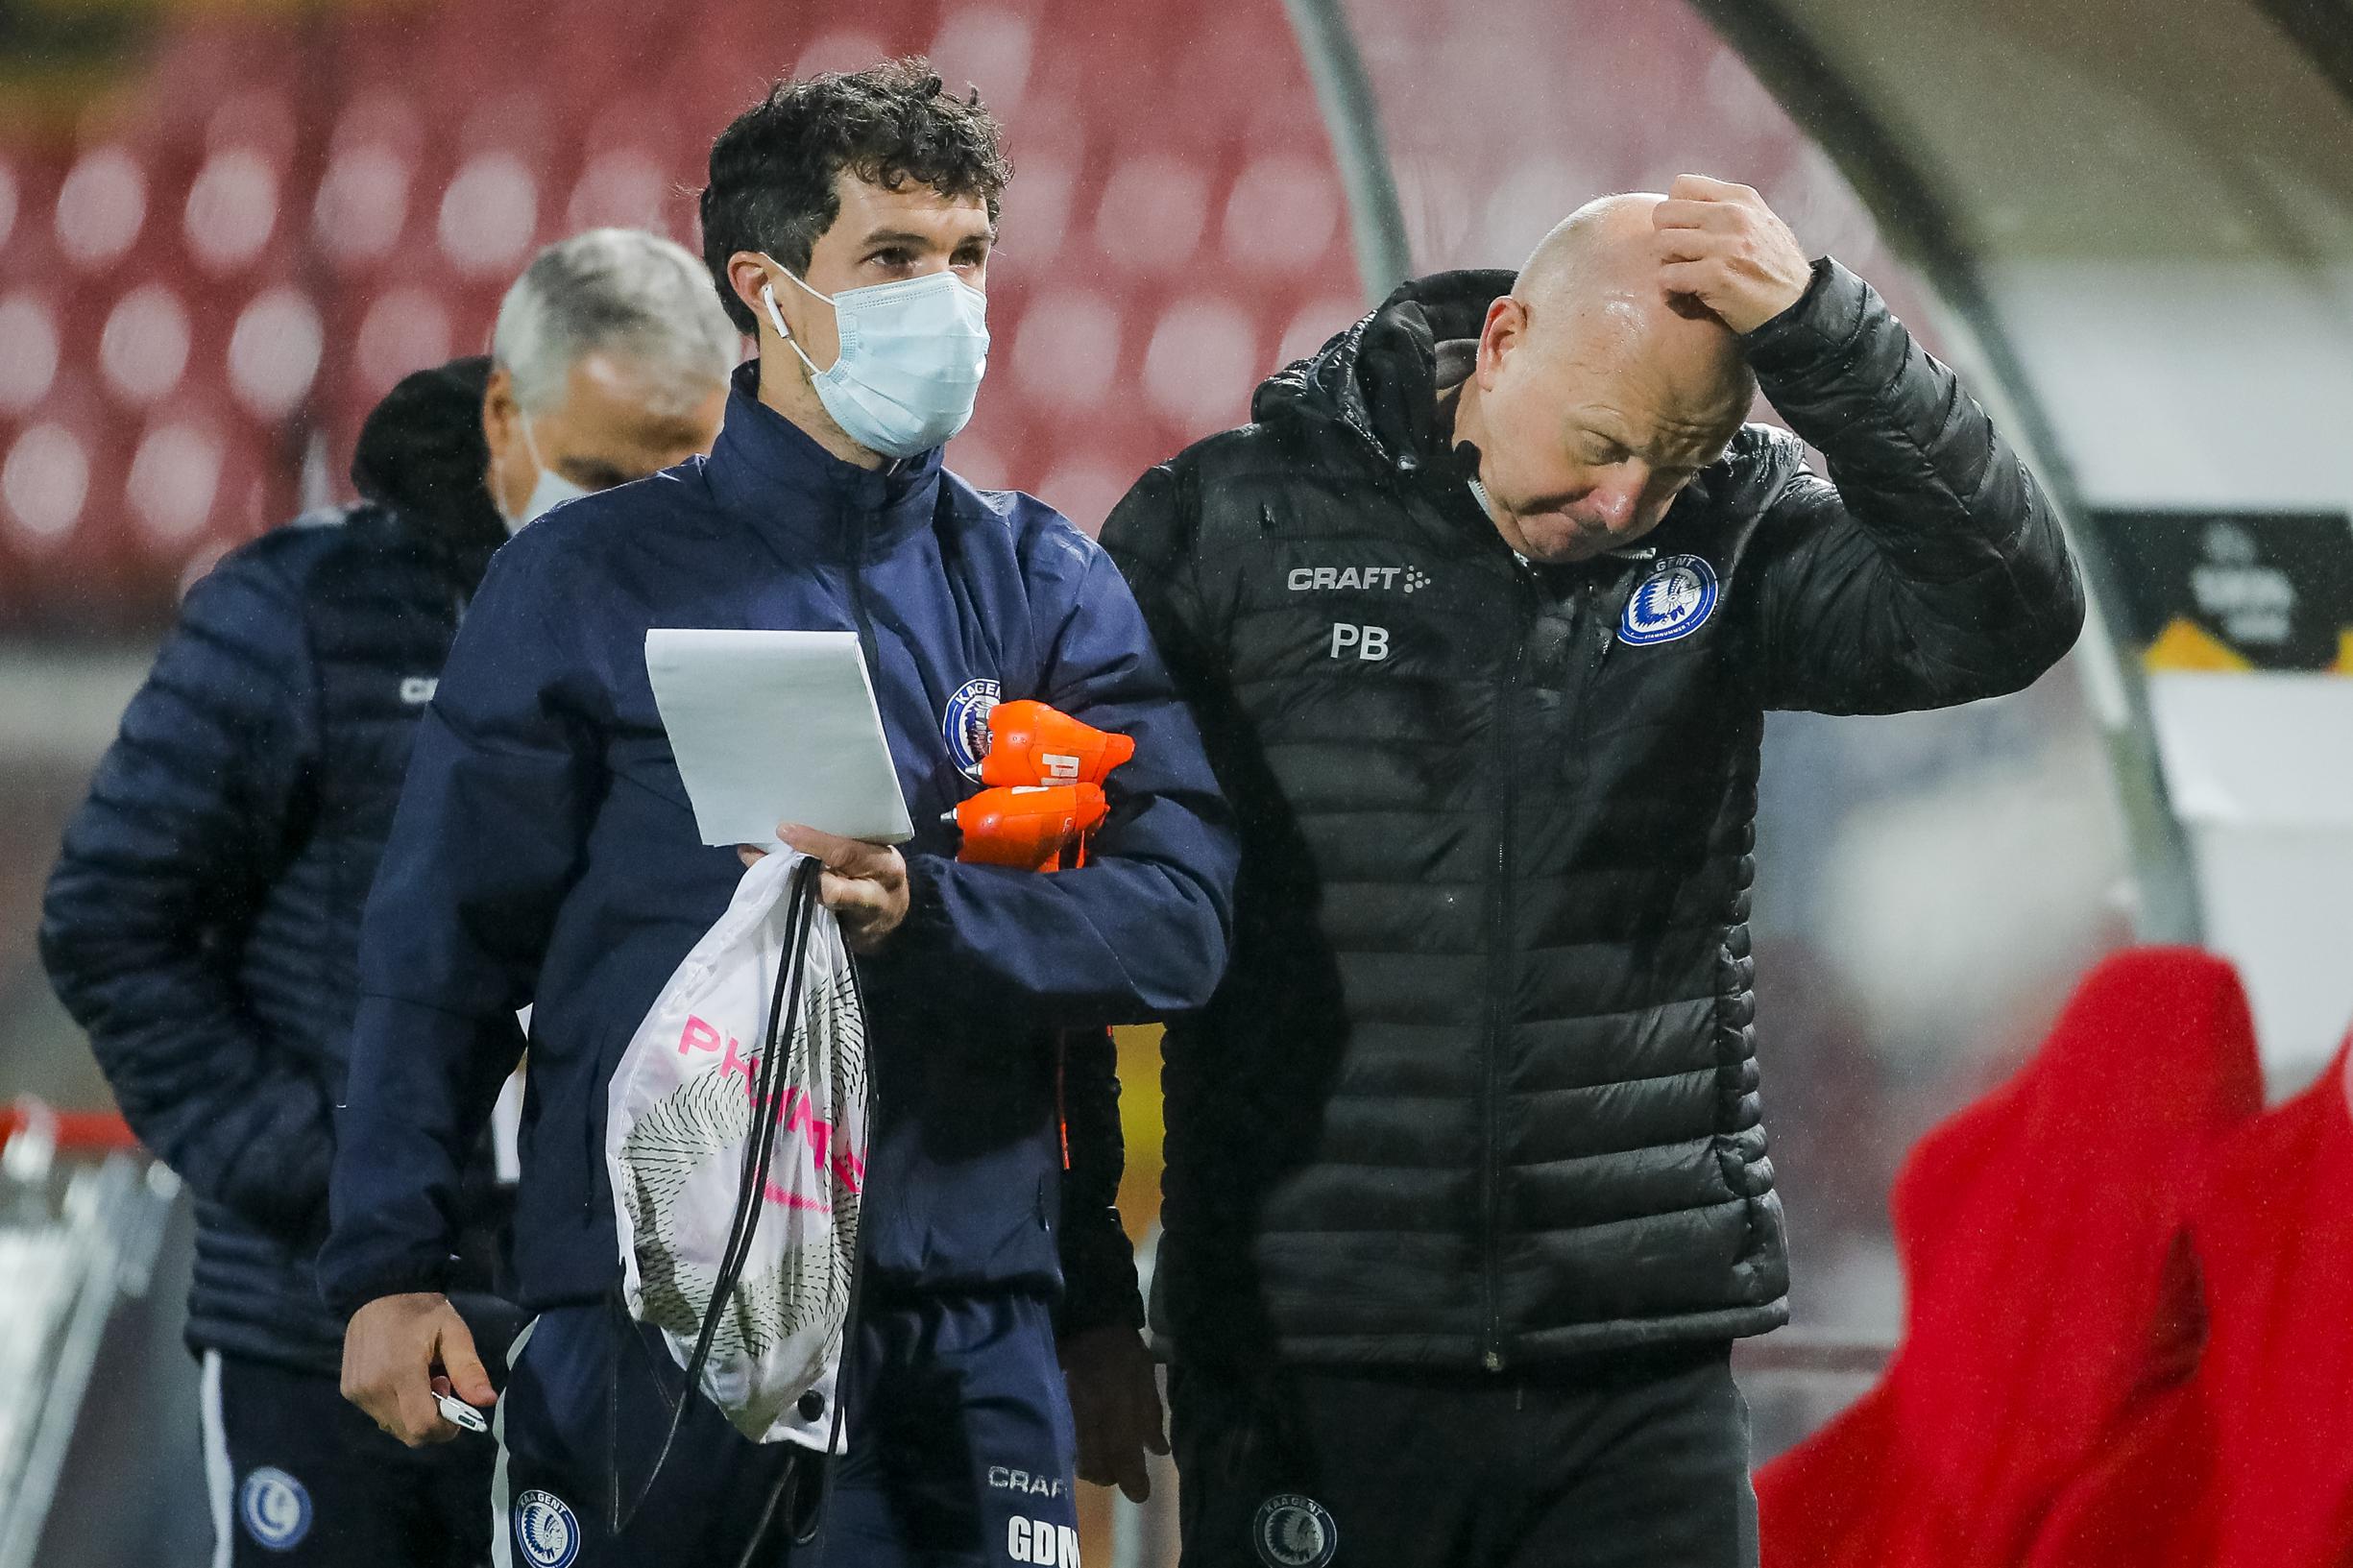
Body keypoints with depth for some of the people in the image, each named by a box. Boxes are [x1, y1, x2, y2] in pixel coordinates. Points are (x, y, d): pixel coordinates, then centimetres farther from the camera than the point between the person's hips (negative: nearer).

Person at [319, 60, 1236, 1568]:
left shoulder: (1049, 589, 10)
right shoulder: (589, 582, 5)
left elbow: (1181, 920, -1)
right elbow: (444, 944, 4)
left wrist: (925, 911, -18)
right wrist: (390, 1262, -3)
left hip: (964, 1331, 2)